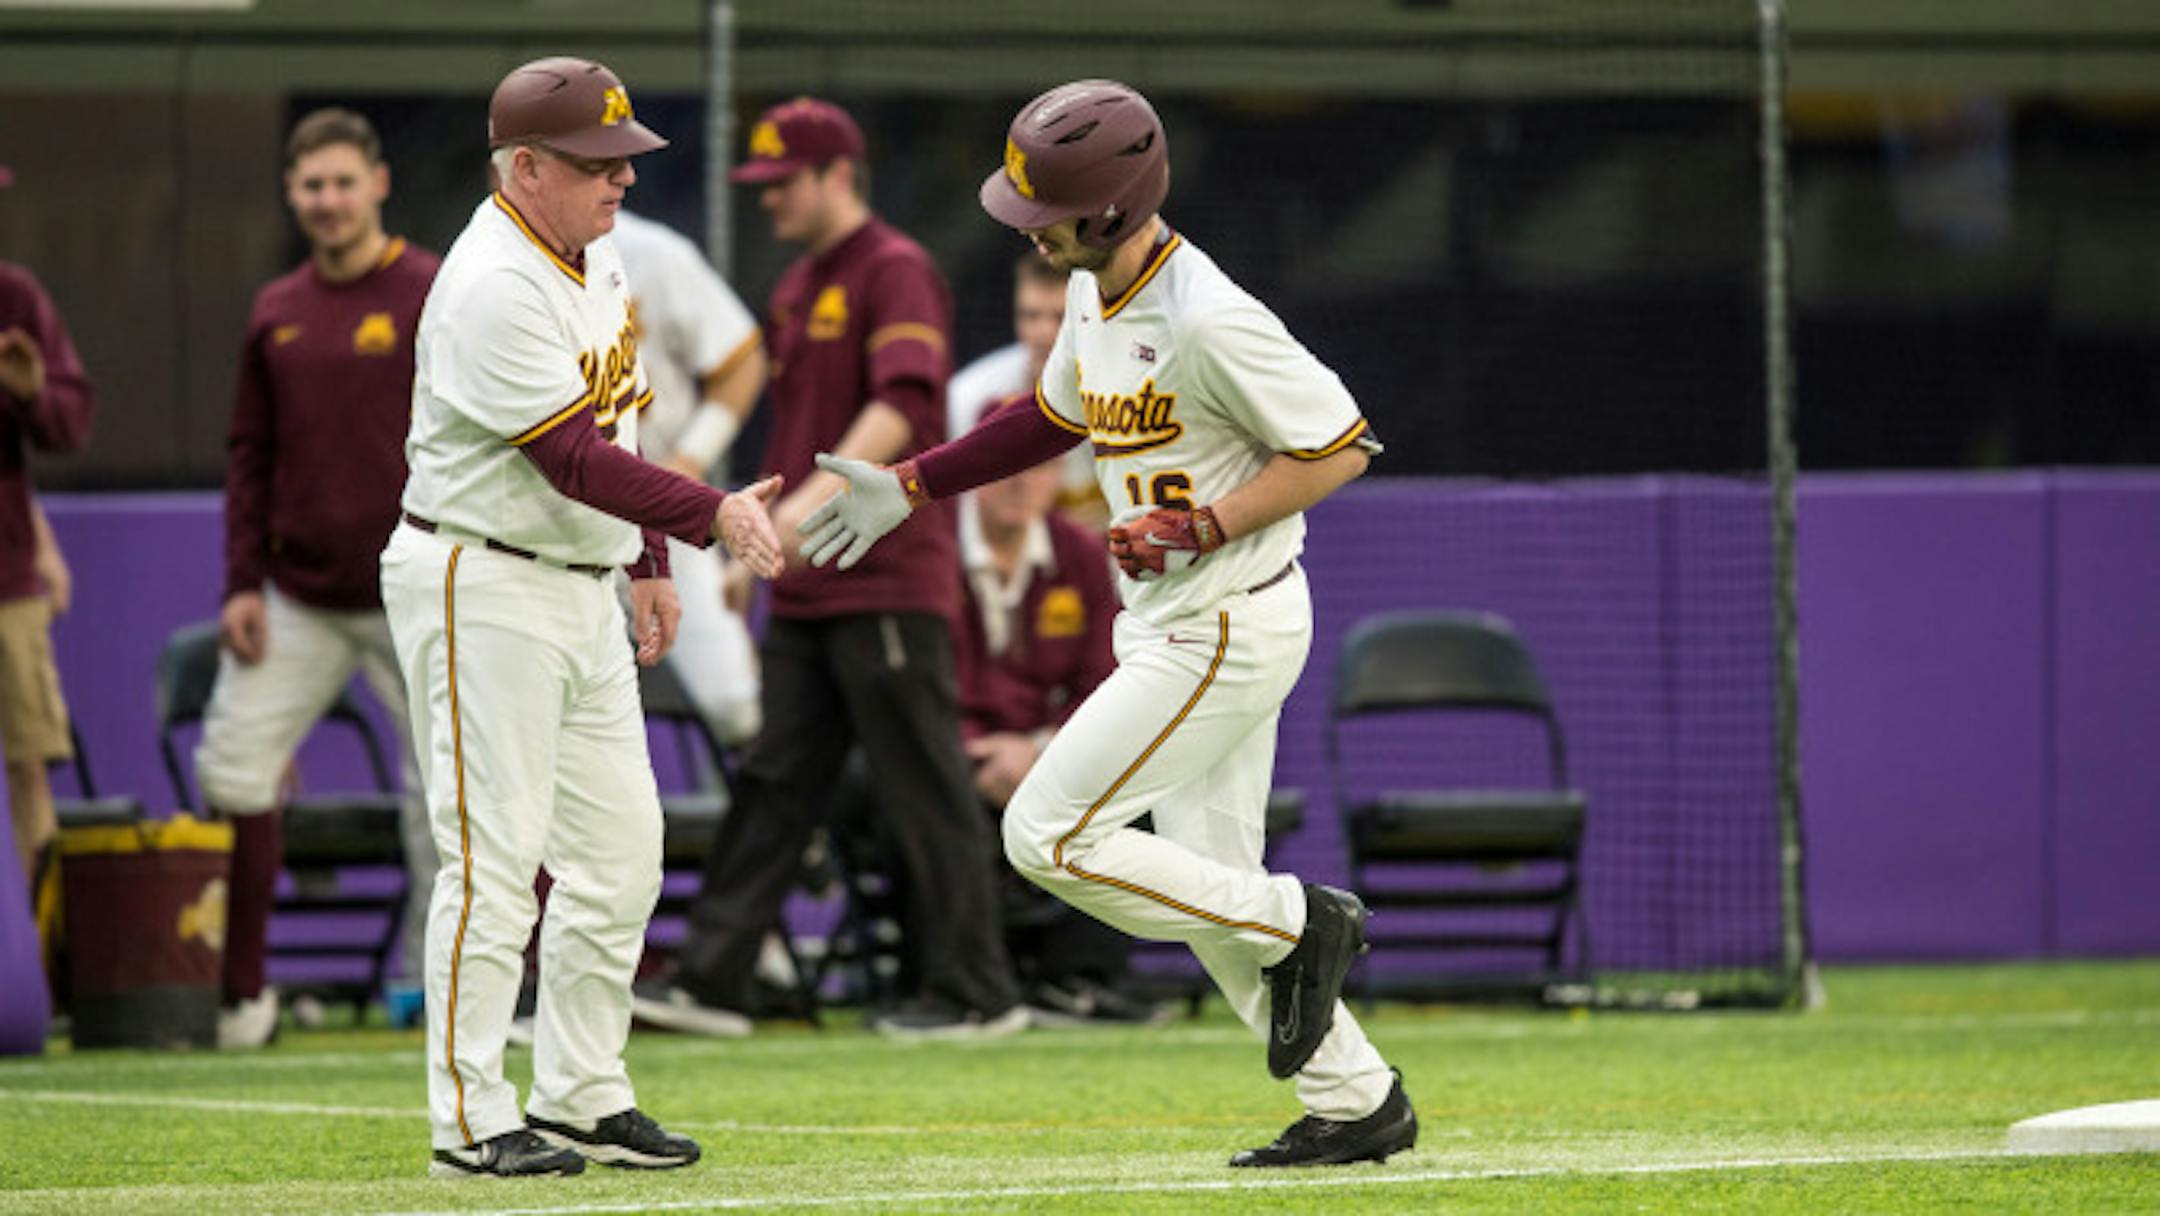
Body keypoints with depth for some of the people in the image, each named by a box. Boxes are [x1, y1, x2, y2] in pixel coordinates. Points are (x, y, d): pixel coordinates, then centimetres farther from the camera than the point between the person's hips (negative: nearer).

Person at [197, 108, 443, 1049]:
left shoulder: (436, 297, -4)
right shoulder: (277, 313, 11)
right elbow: (251, 456, 15)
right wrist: (242, 582, 6)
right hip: (297, 600, 4)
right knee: (232, 771, -2)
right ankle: (242, 990, 6)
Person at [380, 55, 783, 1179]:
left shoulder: (595, 261, 9)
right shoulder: (493, 288, -21)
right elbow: (569, 457, -25)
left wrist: (647, 562, 21)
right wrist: (712, 516, -30)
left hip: (581, 590, 9)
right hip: (481, 589, -9)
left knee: (618, 850, 9)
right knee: (494, 856, -9)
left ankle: (581, 1099, 17)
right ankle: (472, 1123, -5)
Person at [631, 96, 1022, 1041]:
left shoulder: (895, 272, -10)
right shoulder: (797, 288, 18)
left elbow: (901, 404, -25)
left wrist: (816, 495, -36)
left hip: (888, 583, -9)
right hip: (805, 590, 9)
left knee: (923, 790, -4)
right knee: (772, 783, 7)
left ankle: (975, 990, 2)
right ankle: (713, 980, 7)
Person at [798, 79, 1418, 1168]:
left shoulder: (1209, 322, -24)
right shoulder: (1095, 293, 5)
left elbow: (1342, 447, -20)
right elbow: (1055, 417, 23)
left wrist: (1199, 529, -23)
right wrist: (909, 487, 21)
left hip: (1229, 628, -9)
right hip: (1168, 627, 9)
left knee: (1048, 834, -9)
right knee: (1208, 890, 12)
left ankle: (1296, 924, 1)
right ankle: (1357, 1105, 18)